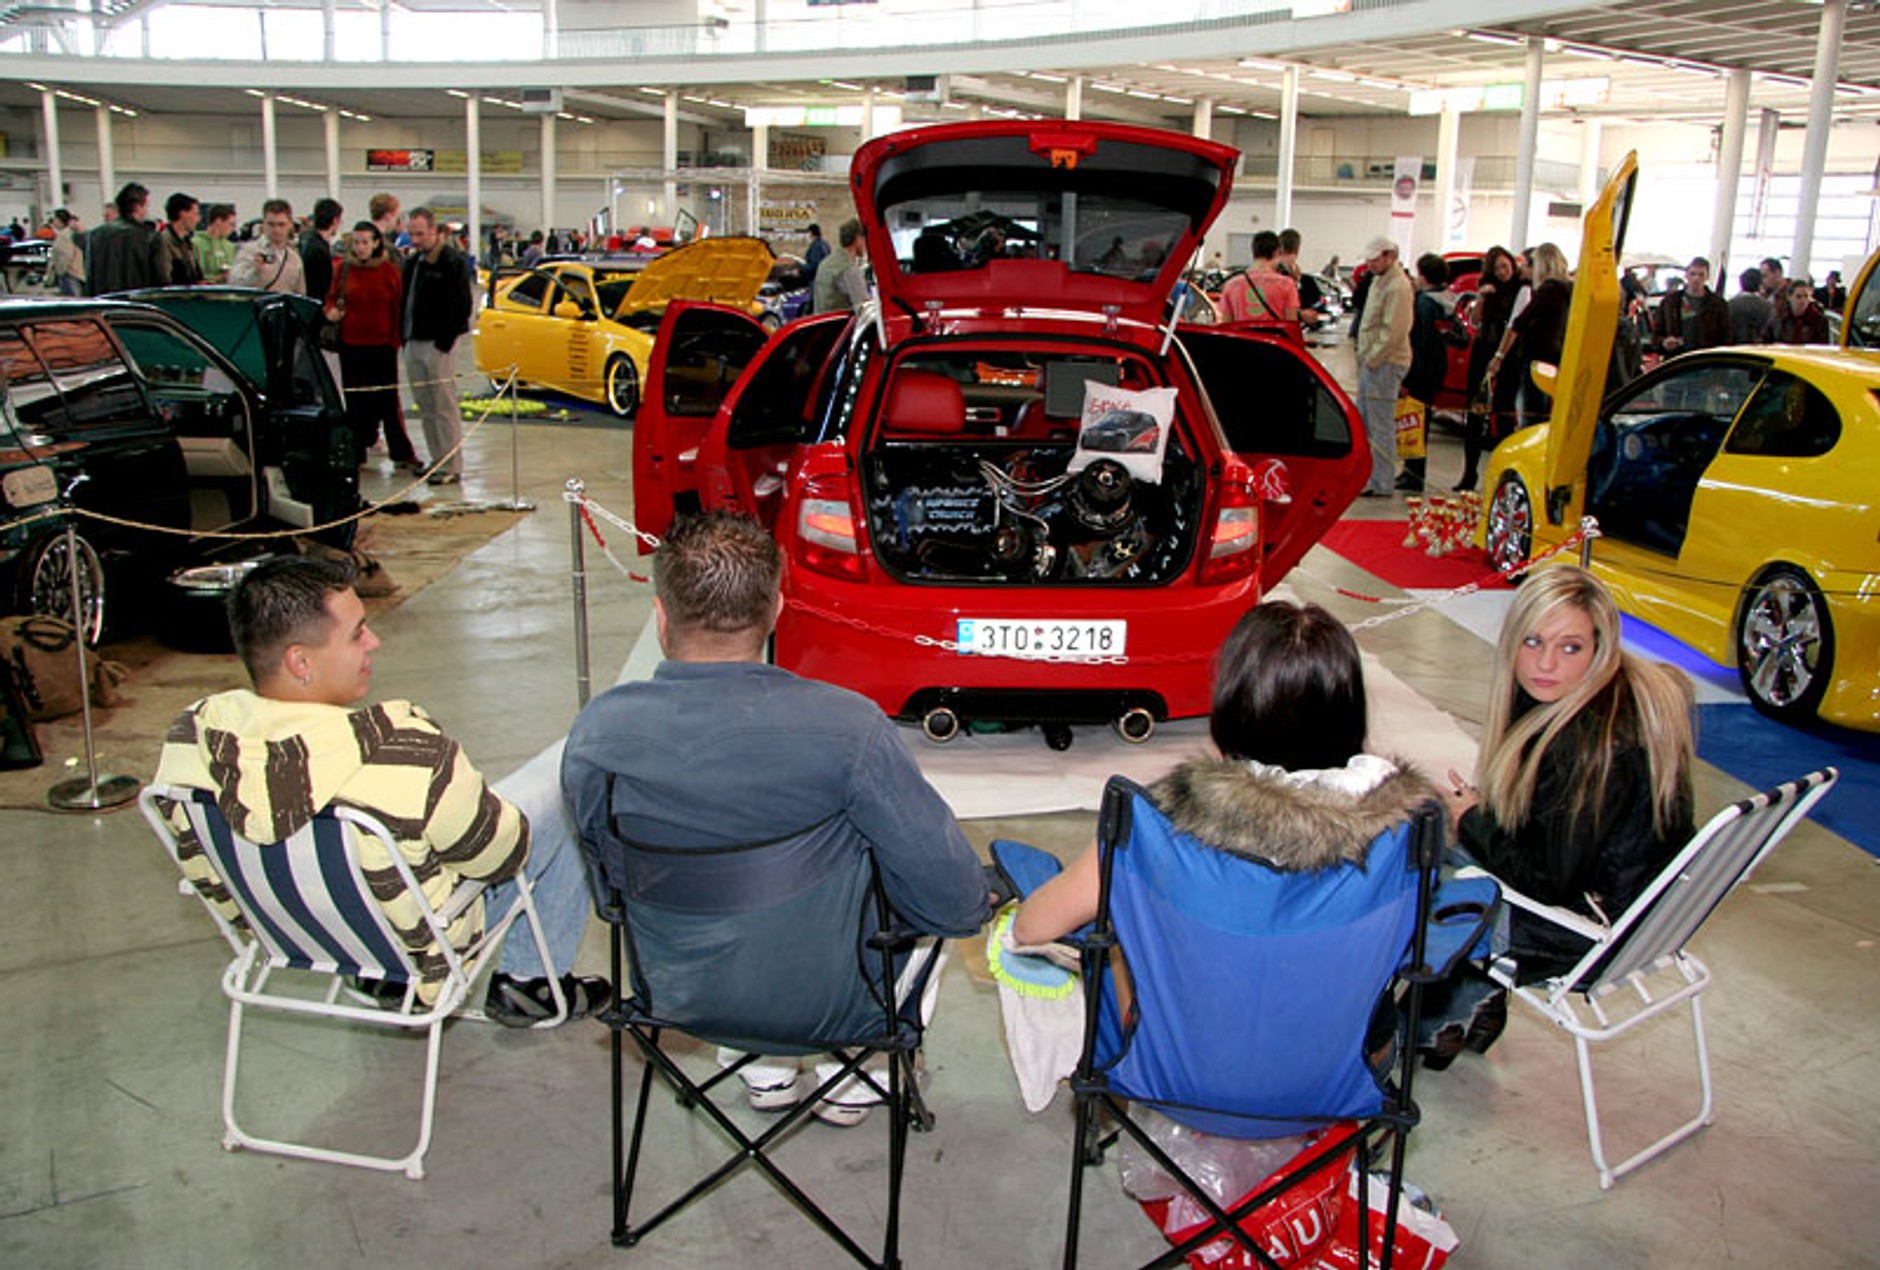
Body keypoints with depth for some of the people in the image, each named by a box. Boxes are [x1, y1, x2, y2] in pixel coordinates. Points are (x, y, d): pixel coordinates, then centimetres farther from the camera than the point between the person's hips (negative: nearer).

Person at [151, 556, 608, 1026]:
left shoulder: (188, 739, -21)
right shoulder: (404, 752, -38)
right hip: (416, 948, -5)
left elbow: (212, 885, -3)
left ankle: (377, 979, 32)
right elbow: (499, 853, -21)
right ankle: (527, 982, 21)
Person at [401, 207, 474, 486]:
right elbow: (405, 302, 20)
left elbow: (461, 306, -13)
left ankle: (452, 466, -2)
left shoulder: (453, 262, -8)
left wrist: (444, 342, -17)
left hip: (439, 345, -8)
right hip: (414, 344, 8)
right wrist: (405, 337, 9)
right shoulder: (412, 262, 17)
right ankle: (437, 461, 19)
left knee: (444, 407, -6)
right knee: (427, 408, 11)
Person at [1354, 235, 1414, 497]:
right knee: (1363, 423, 14)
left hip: (1385, 364, -10)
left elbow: (1393, 331, -20)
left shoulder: (1397, 286, -15)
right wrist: (1364, 357, 15)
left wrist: (1372, 358, -15)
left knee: (1381, 426, -7)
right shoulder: (1379, 280, 16)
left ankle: (1381, 485, -3)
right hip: (1371, 361, 10)